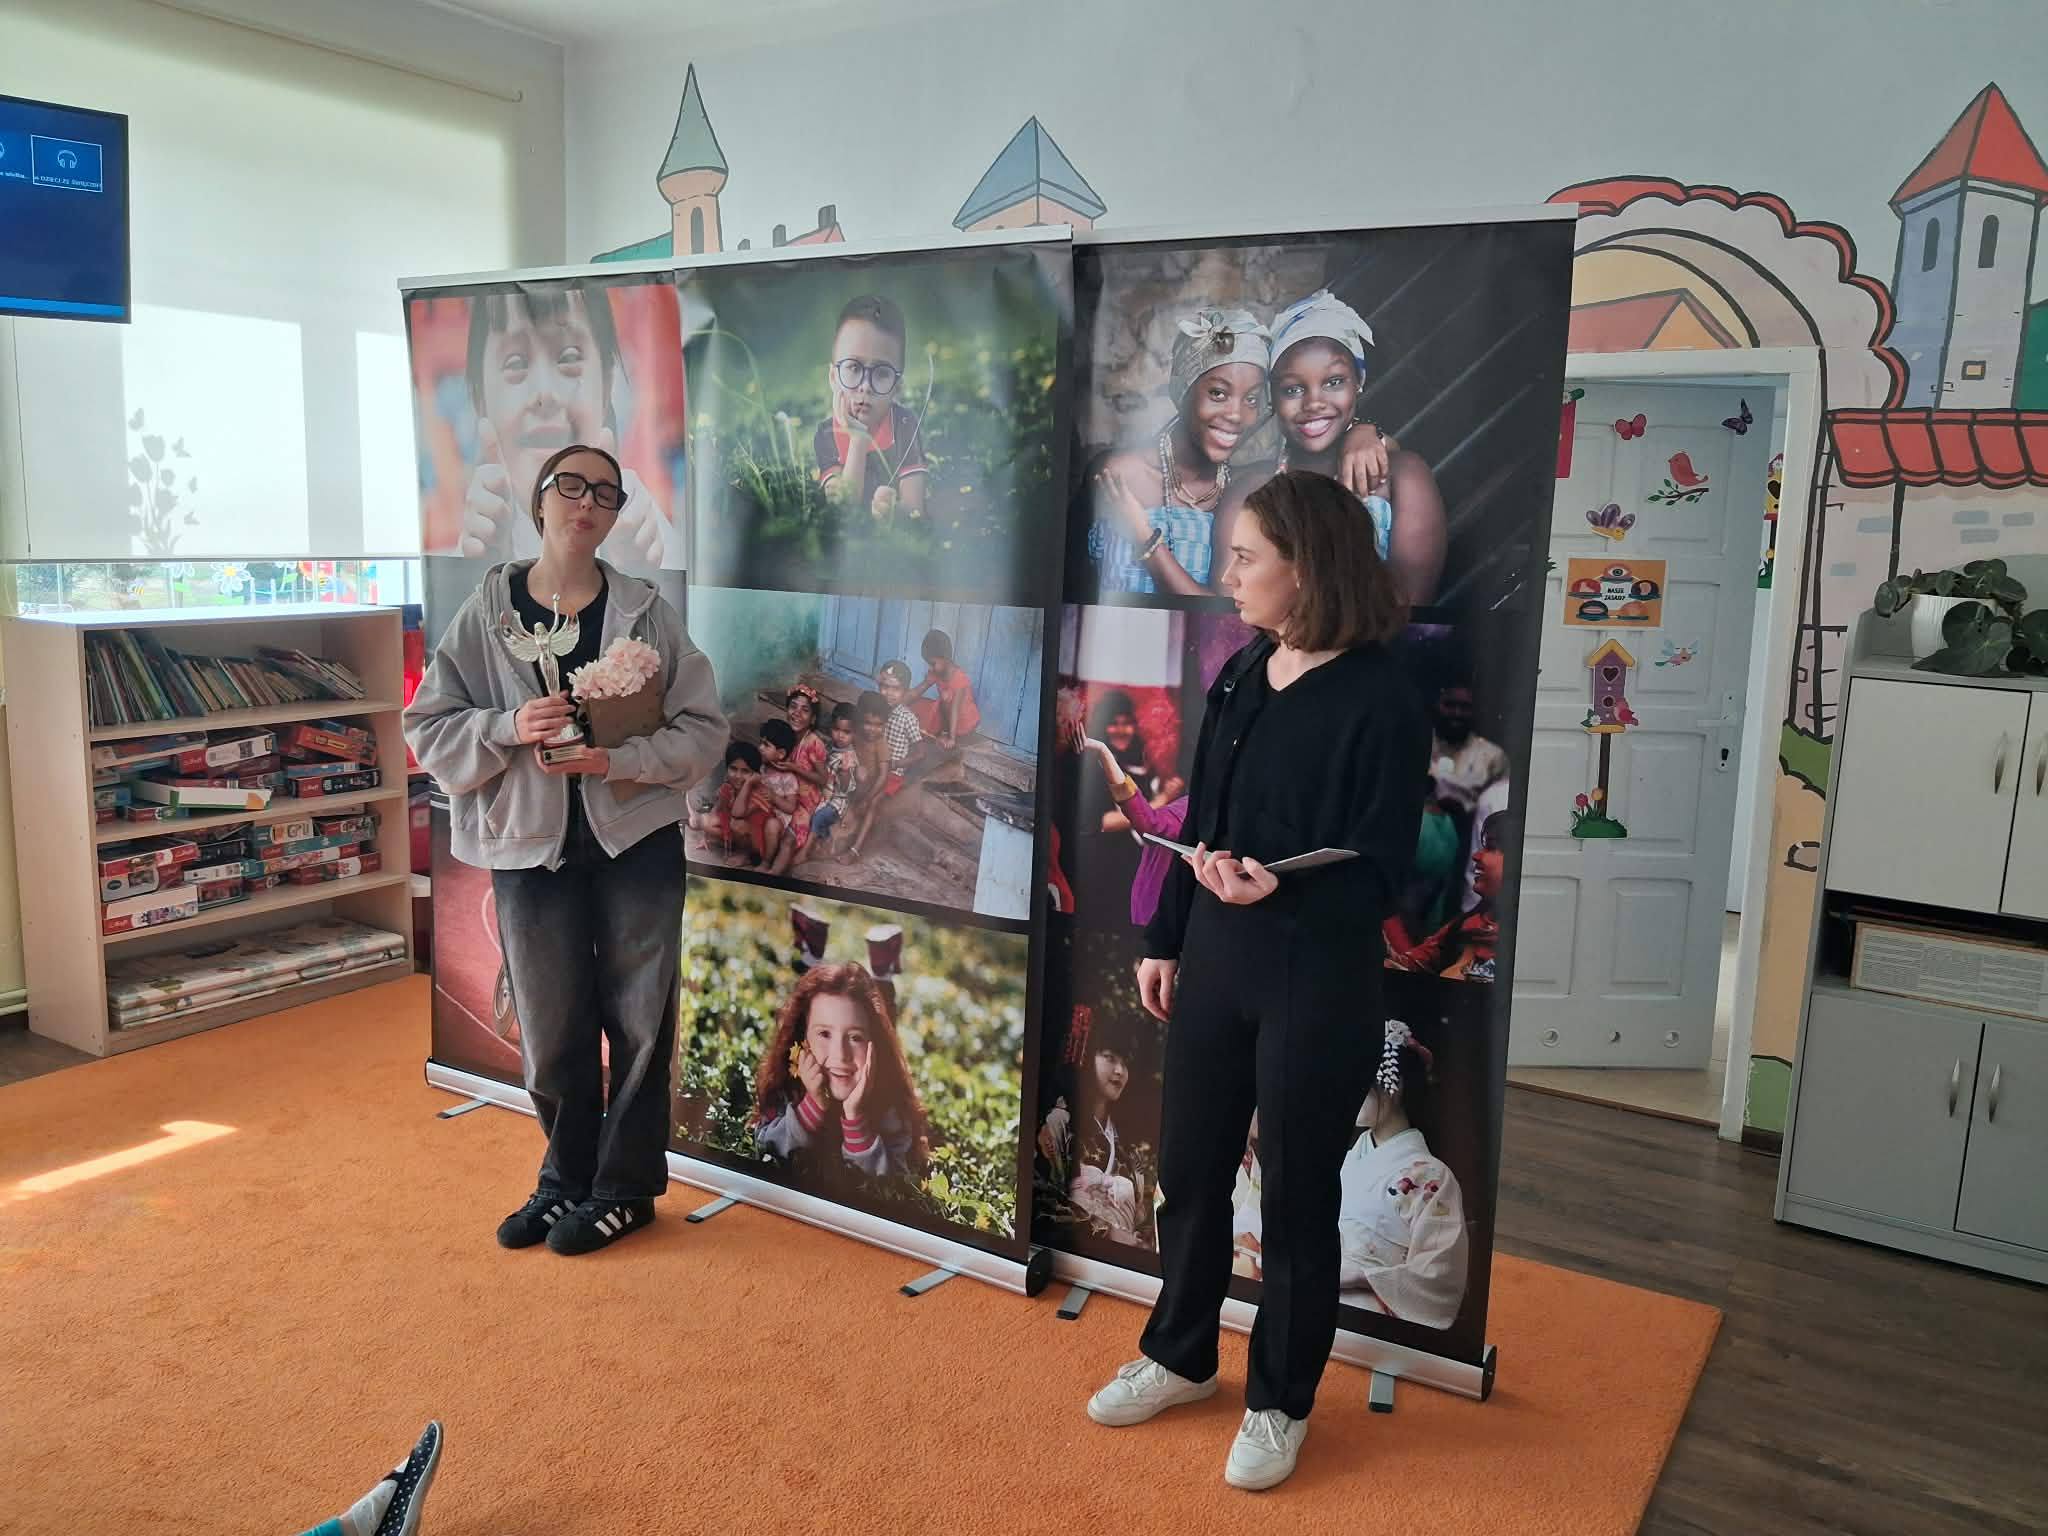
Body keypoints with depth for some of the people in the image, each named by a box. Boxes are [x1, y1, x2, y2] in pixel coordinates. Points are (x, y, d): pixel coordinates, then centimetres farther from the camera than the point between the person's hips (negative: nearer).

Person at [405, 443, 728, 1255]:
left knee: (639, 1022, 5)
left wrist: (616, 757, -16)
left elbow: (703, 728, -2)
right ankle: (565, 1180, 32)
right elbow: (428, 729, 2)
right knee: (552, 1033, 10)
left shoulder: (646, 610, -1)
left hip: (636, 841, -1)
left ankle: (623, 1188, 23)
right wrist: (509, 728, -16)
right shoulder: (486, 613, 1)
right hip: (530, 847, 1)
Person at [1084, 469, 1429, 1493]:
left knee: (1295, 1194, 10)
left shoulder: (1380, 699, -15)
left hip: (1317, 984, -6)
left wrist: (1277, 890, -32)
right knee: (1189, 1167, 17)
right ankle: (1180, 1357, 40)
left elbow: (1381, 871, -15)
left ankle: (1280, 1404, 31)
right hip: (1214, 963, 7)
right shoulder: (1241, 675, 5)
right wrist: (1164, 939, 14)